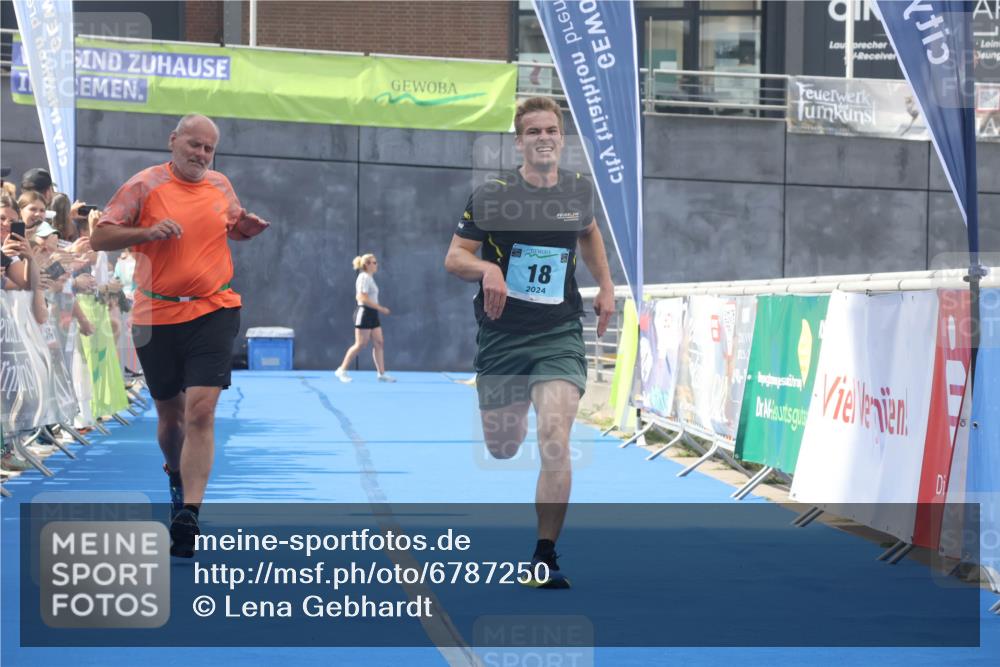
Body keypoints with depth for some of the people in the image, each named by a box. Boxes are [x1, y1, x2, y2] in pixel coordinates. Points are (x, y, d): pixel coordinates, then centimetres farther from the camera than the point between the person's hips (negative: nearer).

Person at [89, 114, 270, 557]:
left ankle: (188, 515, -17)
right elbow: (99, 238, -4)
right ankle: (176, 475, 45)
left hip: (213, 312, 1)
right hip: (156, 317, -1)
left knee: (201, 411, -15)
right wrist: (148, 232, -19)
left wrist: (248, 227, 3)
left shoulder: (220, 186, 8)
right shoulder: (144, 185, -3)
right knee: (170, 415, 12)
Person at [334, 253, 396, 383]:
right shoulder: (364, 278, -13)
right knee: (361, 344, -7)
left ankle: (381, 373, 5)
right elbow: (363, 298, -22)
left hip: (372, 314, 10)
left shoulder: (369, 278, 16)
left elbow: (359, 297, 24)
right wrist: (380, 308, -20)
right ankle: (342, 370, 1)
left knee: (379, 343, 5)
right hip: (364, 313, -10)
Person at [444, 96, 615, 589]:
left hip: (559, 336, 0)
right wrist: (487, 268, -25)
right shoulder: (491, 196, -6)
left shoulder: (579, 190, 4)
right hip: (500, 336, 0)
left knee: (554, 439, -19)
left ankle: (545, 558, -13)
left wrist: (605, 285, 17)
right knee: (502, 449, 12)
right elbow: (454, 258, -4)